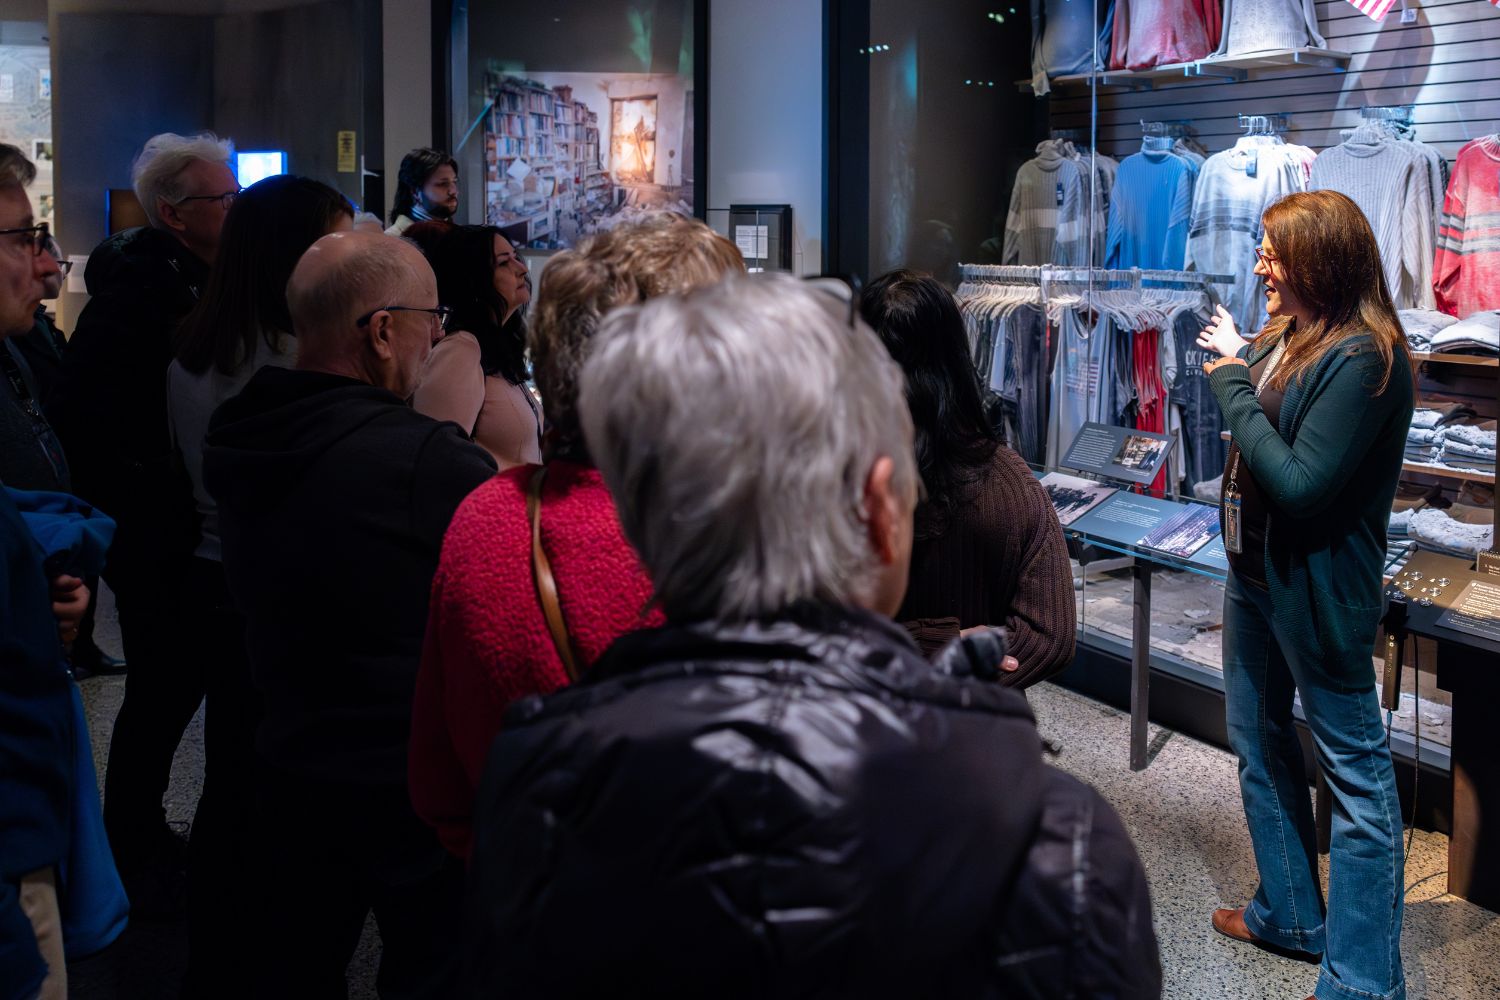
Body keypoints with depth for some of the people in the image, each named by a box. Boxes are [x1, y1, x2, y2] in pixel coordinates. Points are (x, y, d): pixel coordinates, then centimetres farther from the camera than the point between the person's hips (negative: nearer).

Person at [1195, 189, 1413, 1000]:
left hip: (1316, 585, -10)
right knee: (1259, 742, 22)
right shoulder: (1286, 338, 3)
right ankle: (1290, 914, 39)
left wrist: (1236, 384, -18)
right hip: (1253, 569, 10)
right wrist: (1234, 363, -2)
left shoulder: (1362, 359, -22)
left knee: (1355, 768, 0)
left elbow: (1300, 483, -26)